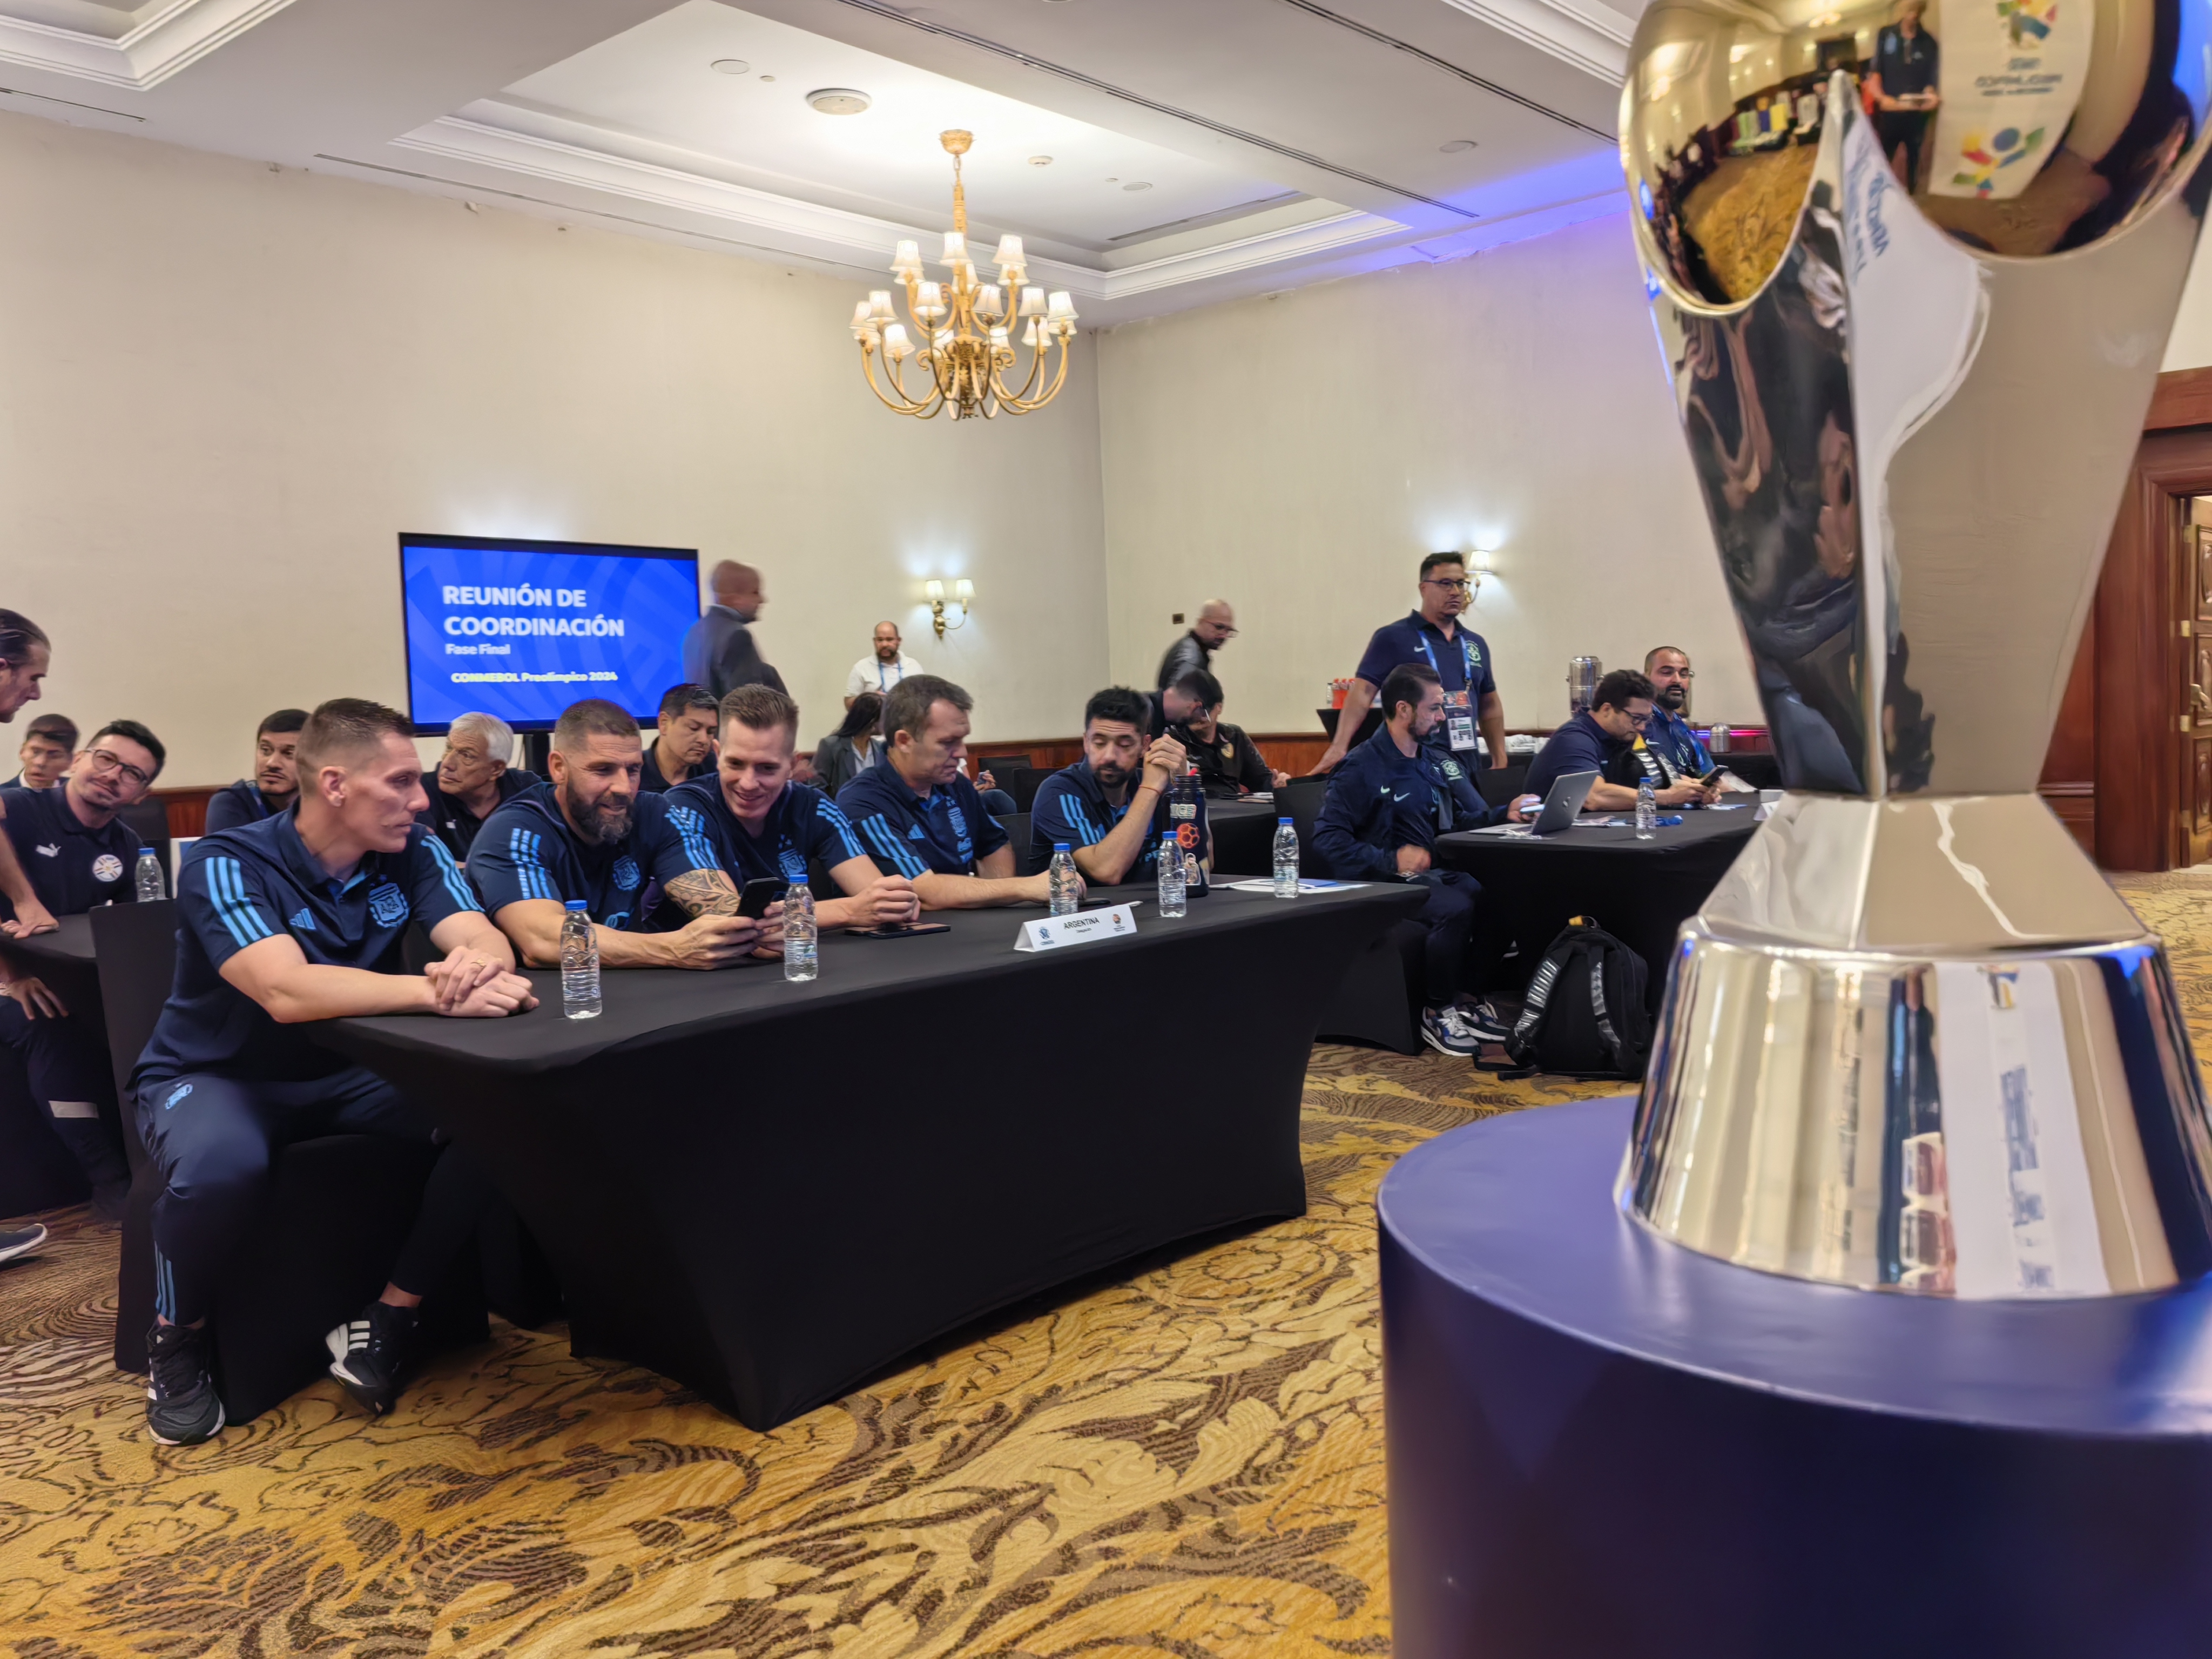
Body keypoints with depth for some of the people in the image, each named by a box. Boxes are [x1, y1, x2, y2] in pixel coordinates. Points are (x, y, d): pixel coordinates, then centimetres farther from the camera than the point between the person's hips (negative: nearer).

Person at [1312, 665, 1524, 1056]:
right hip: (1387, 883, -7)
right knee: (1456, 908, -33)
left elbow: (1465, 821, 17)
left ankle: (1468, 996, -2)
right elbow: (1328, 840, -13)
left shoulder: (1437, 764, 16)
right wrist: (1392, 860, -20)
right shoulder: (1361, 769, -7)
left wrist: (1505, 814, -3)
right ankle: (1437, 1012, -13)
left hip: (1436, 873, 7)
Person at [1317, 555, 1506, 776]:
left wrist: (1500, 760, 14)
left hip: (1464, 767, 6)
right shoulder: (1393, 637, -4)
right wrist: (1339, 747, -24)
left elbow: (1490, 704, 21)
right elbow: (1363, 691, -13)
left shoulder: (1476, 643, 14)